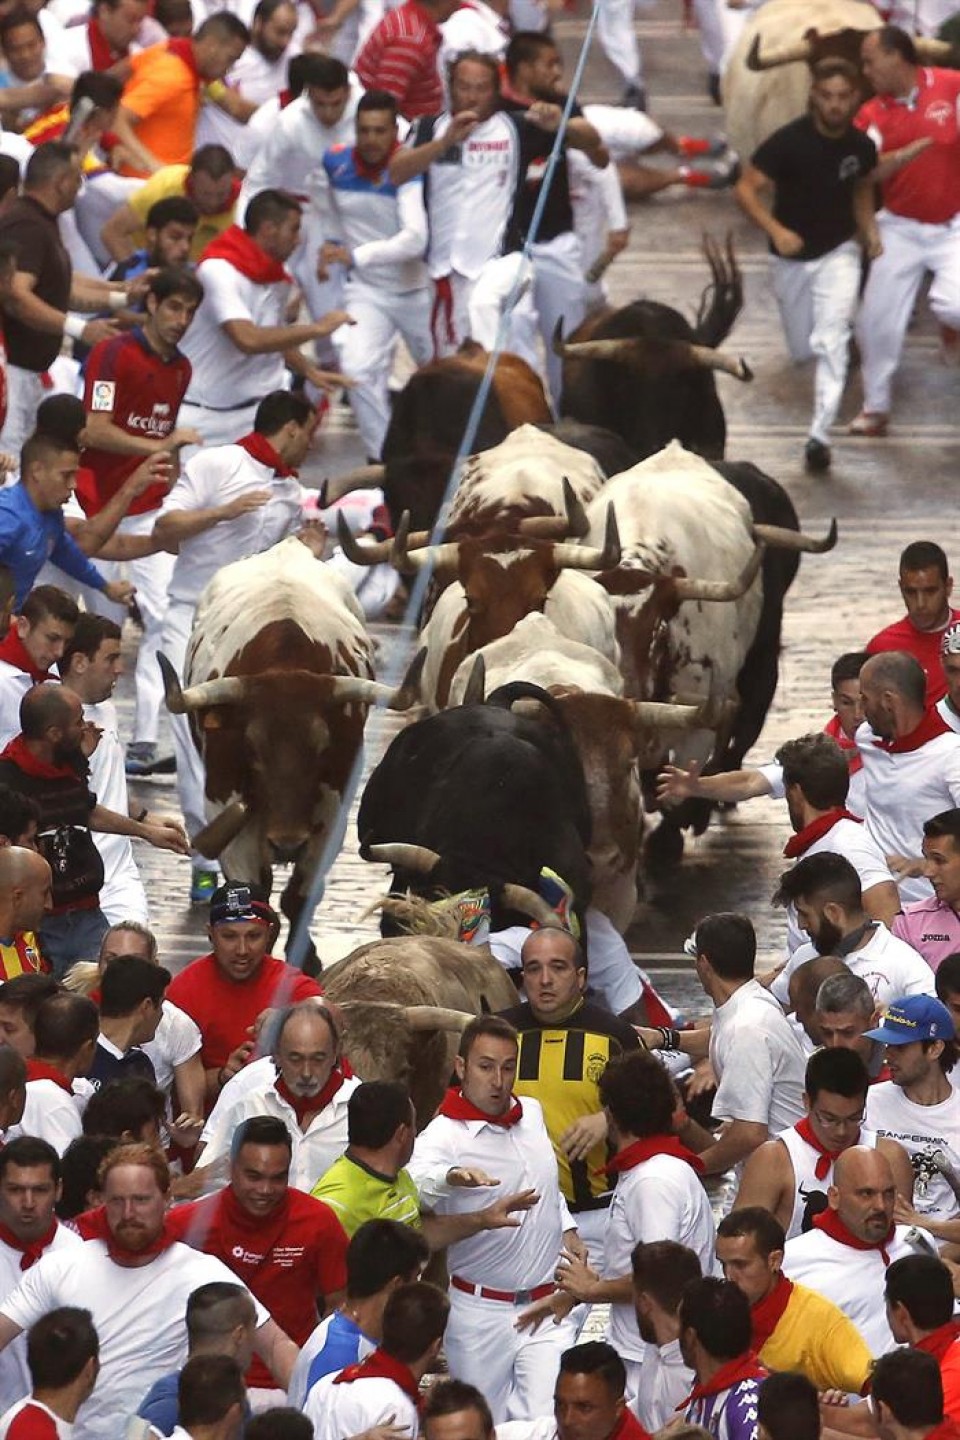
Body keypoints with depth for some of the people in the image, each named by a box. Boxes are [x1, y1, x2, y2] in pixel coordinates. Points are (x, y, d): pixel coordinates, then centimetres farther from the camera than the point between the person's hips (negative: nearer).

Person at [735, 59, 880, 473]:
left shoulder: (861, 146, -9)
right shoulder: (789, 141, -21)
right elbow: (746, 189, -20)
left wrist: (868, 228, -3)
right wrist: (775, 230, -33)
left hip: (838, 253, 0)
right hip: (792, 256, 0)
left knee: (831, 341, -17)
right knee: (802, 349, 14)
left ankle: (820, 435, -18)